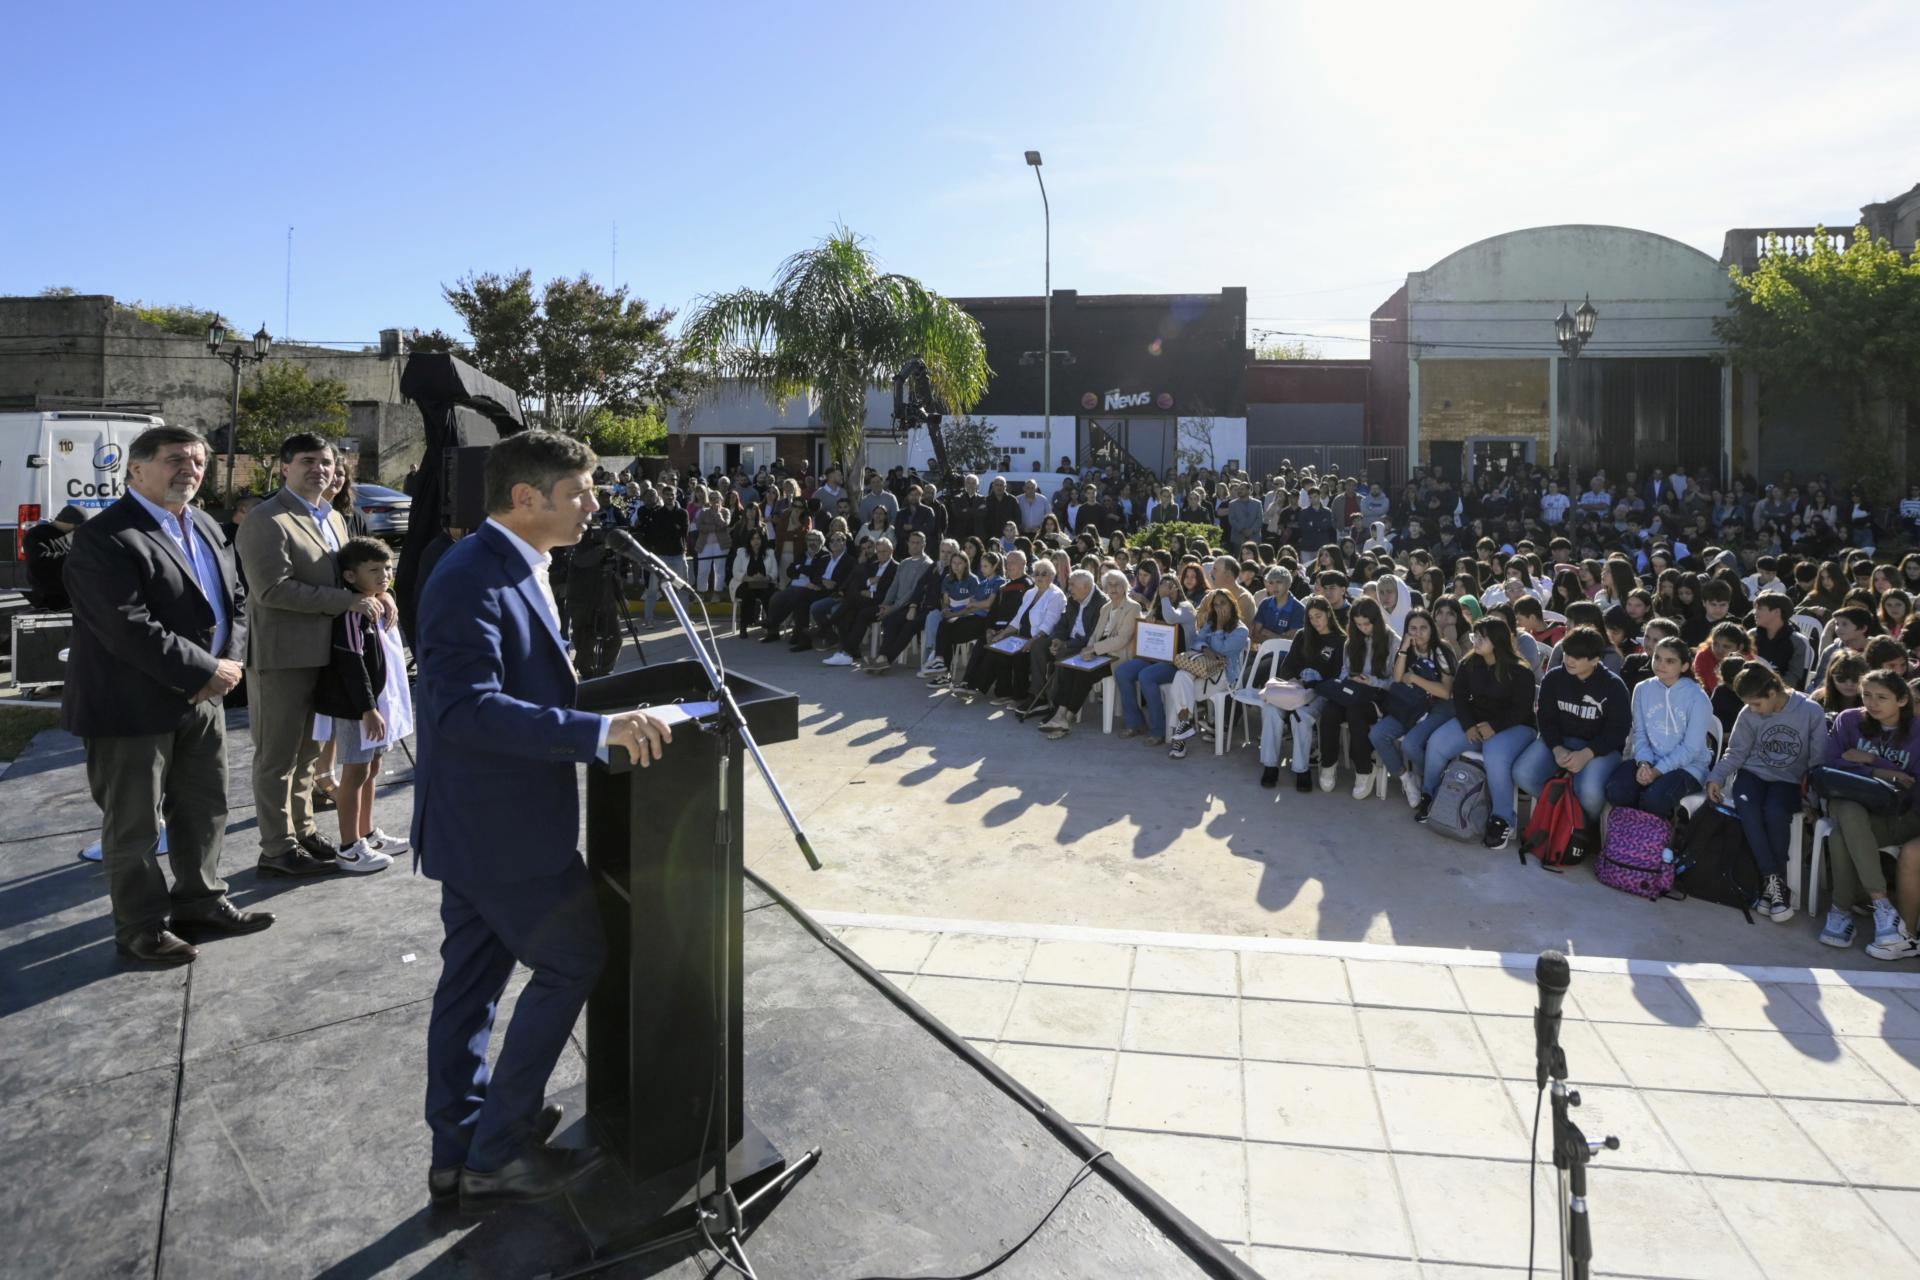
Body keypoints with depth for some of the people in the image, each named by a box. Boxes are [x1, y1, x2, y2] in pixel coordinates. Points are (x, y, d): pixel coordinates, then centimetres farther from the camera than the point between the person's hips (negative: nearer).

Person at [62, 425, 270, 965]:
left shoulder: (206, 527, 11)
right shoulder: (104, 537, -17)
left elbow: (235, 598, 11)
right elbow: (129, 629, -25)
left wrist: (228, 662, -6)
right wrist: (206, 671, -20)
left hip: (202, 698, 8)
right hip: (132, 705, -8)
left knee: (205, 807, 18)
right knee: (133, 824, 6)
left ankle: (199, 899, 35)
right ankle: (141, 927, 20)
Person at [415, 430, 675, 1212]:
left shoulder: (509, 569, 10)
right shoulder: (471, 581, -23)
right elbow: (467, 707, -33)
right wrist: (600, 729, -37)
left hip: (479, 818, 10)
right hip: (501, 824, -10)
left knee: (472, 978, 16)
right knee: (573, 962, 3)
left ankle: (457, 1158, 30)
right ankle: (497, 1152, 15)